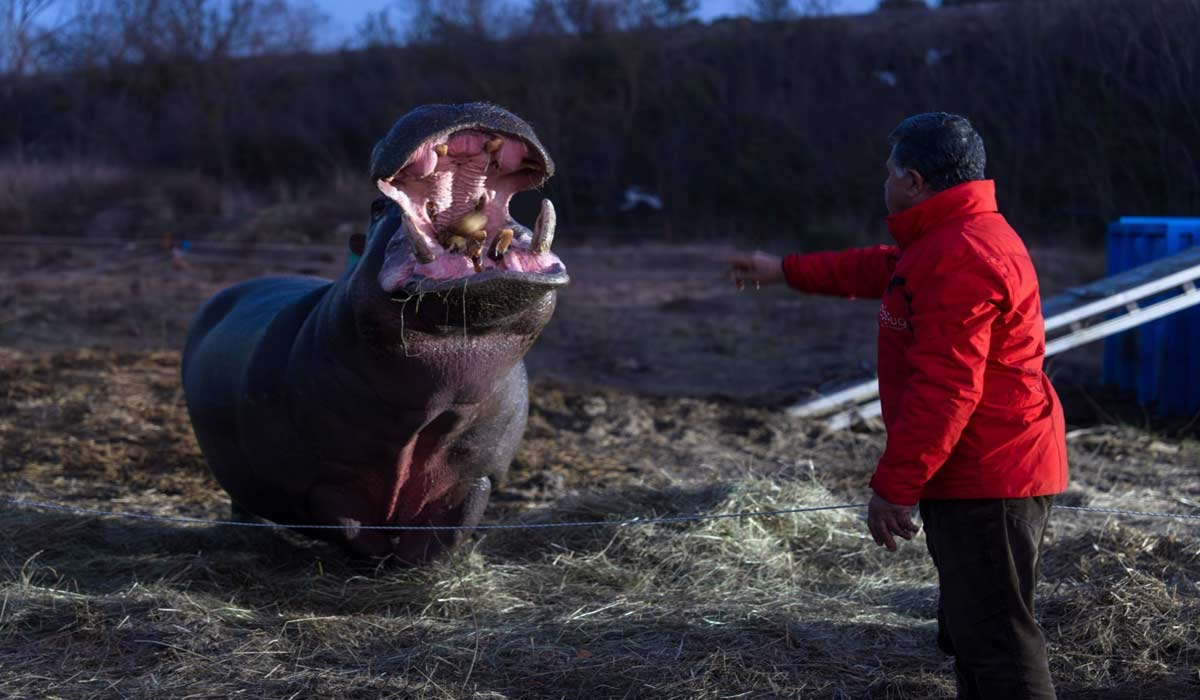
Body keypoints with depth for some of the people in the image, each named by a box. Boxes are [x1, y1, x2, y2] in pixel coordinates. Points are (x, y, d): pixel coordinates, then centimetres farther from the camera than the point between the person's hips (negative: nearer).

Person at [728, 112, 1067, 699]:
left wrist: (892, 487, -22)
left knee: (994, 640, -10)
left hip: (986, 483, -11)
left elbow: (944, 390, -26)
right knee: (971, 631, 18)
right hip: (979, 479, 11)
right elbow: (878, 270, 33)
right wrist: (785, 271, 38)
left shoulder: (961, 260, -21)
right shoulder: (960, 237, 16)